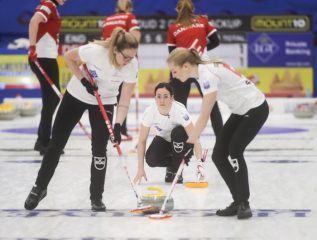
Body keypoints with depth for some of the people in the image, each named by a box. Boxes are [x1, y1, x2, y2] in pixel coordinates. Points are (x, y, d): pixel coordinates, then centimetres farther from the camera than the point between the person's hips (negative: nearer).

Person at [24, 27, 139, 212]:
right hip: (77, 95, -1)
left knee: (99, 149, -7)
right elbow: (69, 57, -14)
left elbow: (125, 102, -21)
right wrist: (84, 80, -22)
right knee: (57, 143, 4)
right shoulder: (95, 50, -33)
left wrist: (118, 126, -34)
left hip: (104, 102, 1)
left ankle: (96, 197, 8)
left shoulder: (132, 66, -26)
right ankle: (39, 188, 19)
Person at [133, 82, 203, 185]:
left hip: (181, 143, -2)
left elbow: (195, 139, -37)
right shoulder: (149, 112, -25)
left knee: (178, 132, -35)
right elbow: (142, 141, -18)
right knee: (151, 159, -28)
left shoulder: (180, 111, -33)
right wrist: (140, 169, -23)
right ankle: (172, 164, 7)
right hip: (163, 141, 2)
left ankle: (176, 171, -13)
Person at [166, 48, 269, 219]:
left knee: (234, 152, -18)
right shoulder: (202, 71, 1)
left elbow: (204, 117, -27)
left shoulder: (208, 75, -26)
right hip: (241, 110, 9)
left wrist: (189, 144, -25)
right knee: (218, 155, 1)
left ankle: (244, 203, -5)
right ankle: (239, 201, 9)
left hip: (255, 108, -9)